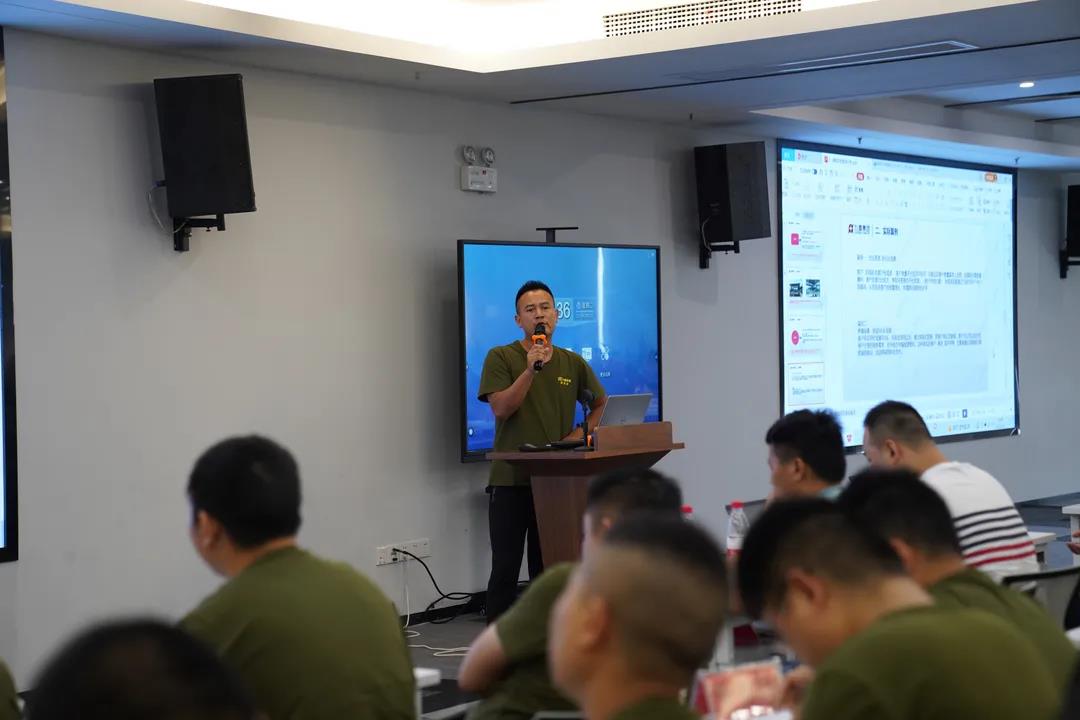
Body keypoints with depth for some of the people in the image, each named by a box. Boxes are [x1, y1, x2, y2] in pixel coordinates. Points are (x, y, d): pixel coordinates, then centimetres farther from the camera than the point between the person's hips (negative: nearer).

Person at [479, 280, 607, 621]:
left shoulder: (573, 363, 9)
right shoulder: (501, 358, -2)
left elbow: (600, 404, 20)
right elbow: (500, 408, -13)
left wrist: (579, 434, 3)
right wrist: (531, 370, -23)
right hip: (510, 479, -3)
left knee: (546, 569, 9)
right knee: (505, 570, -3)